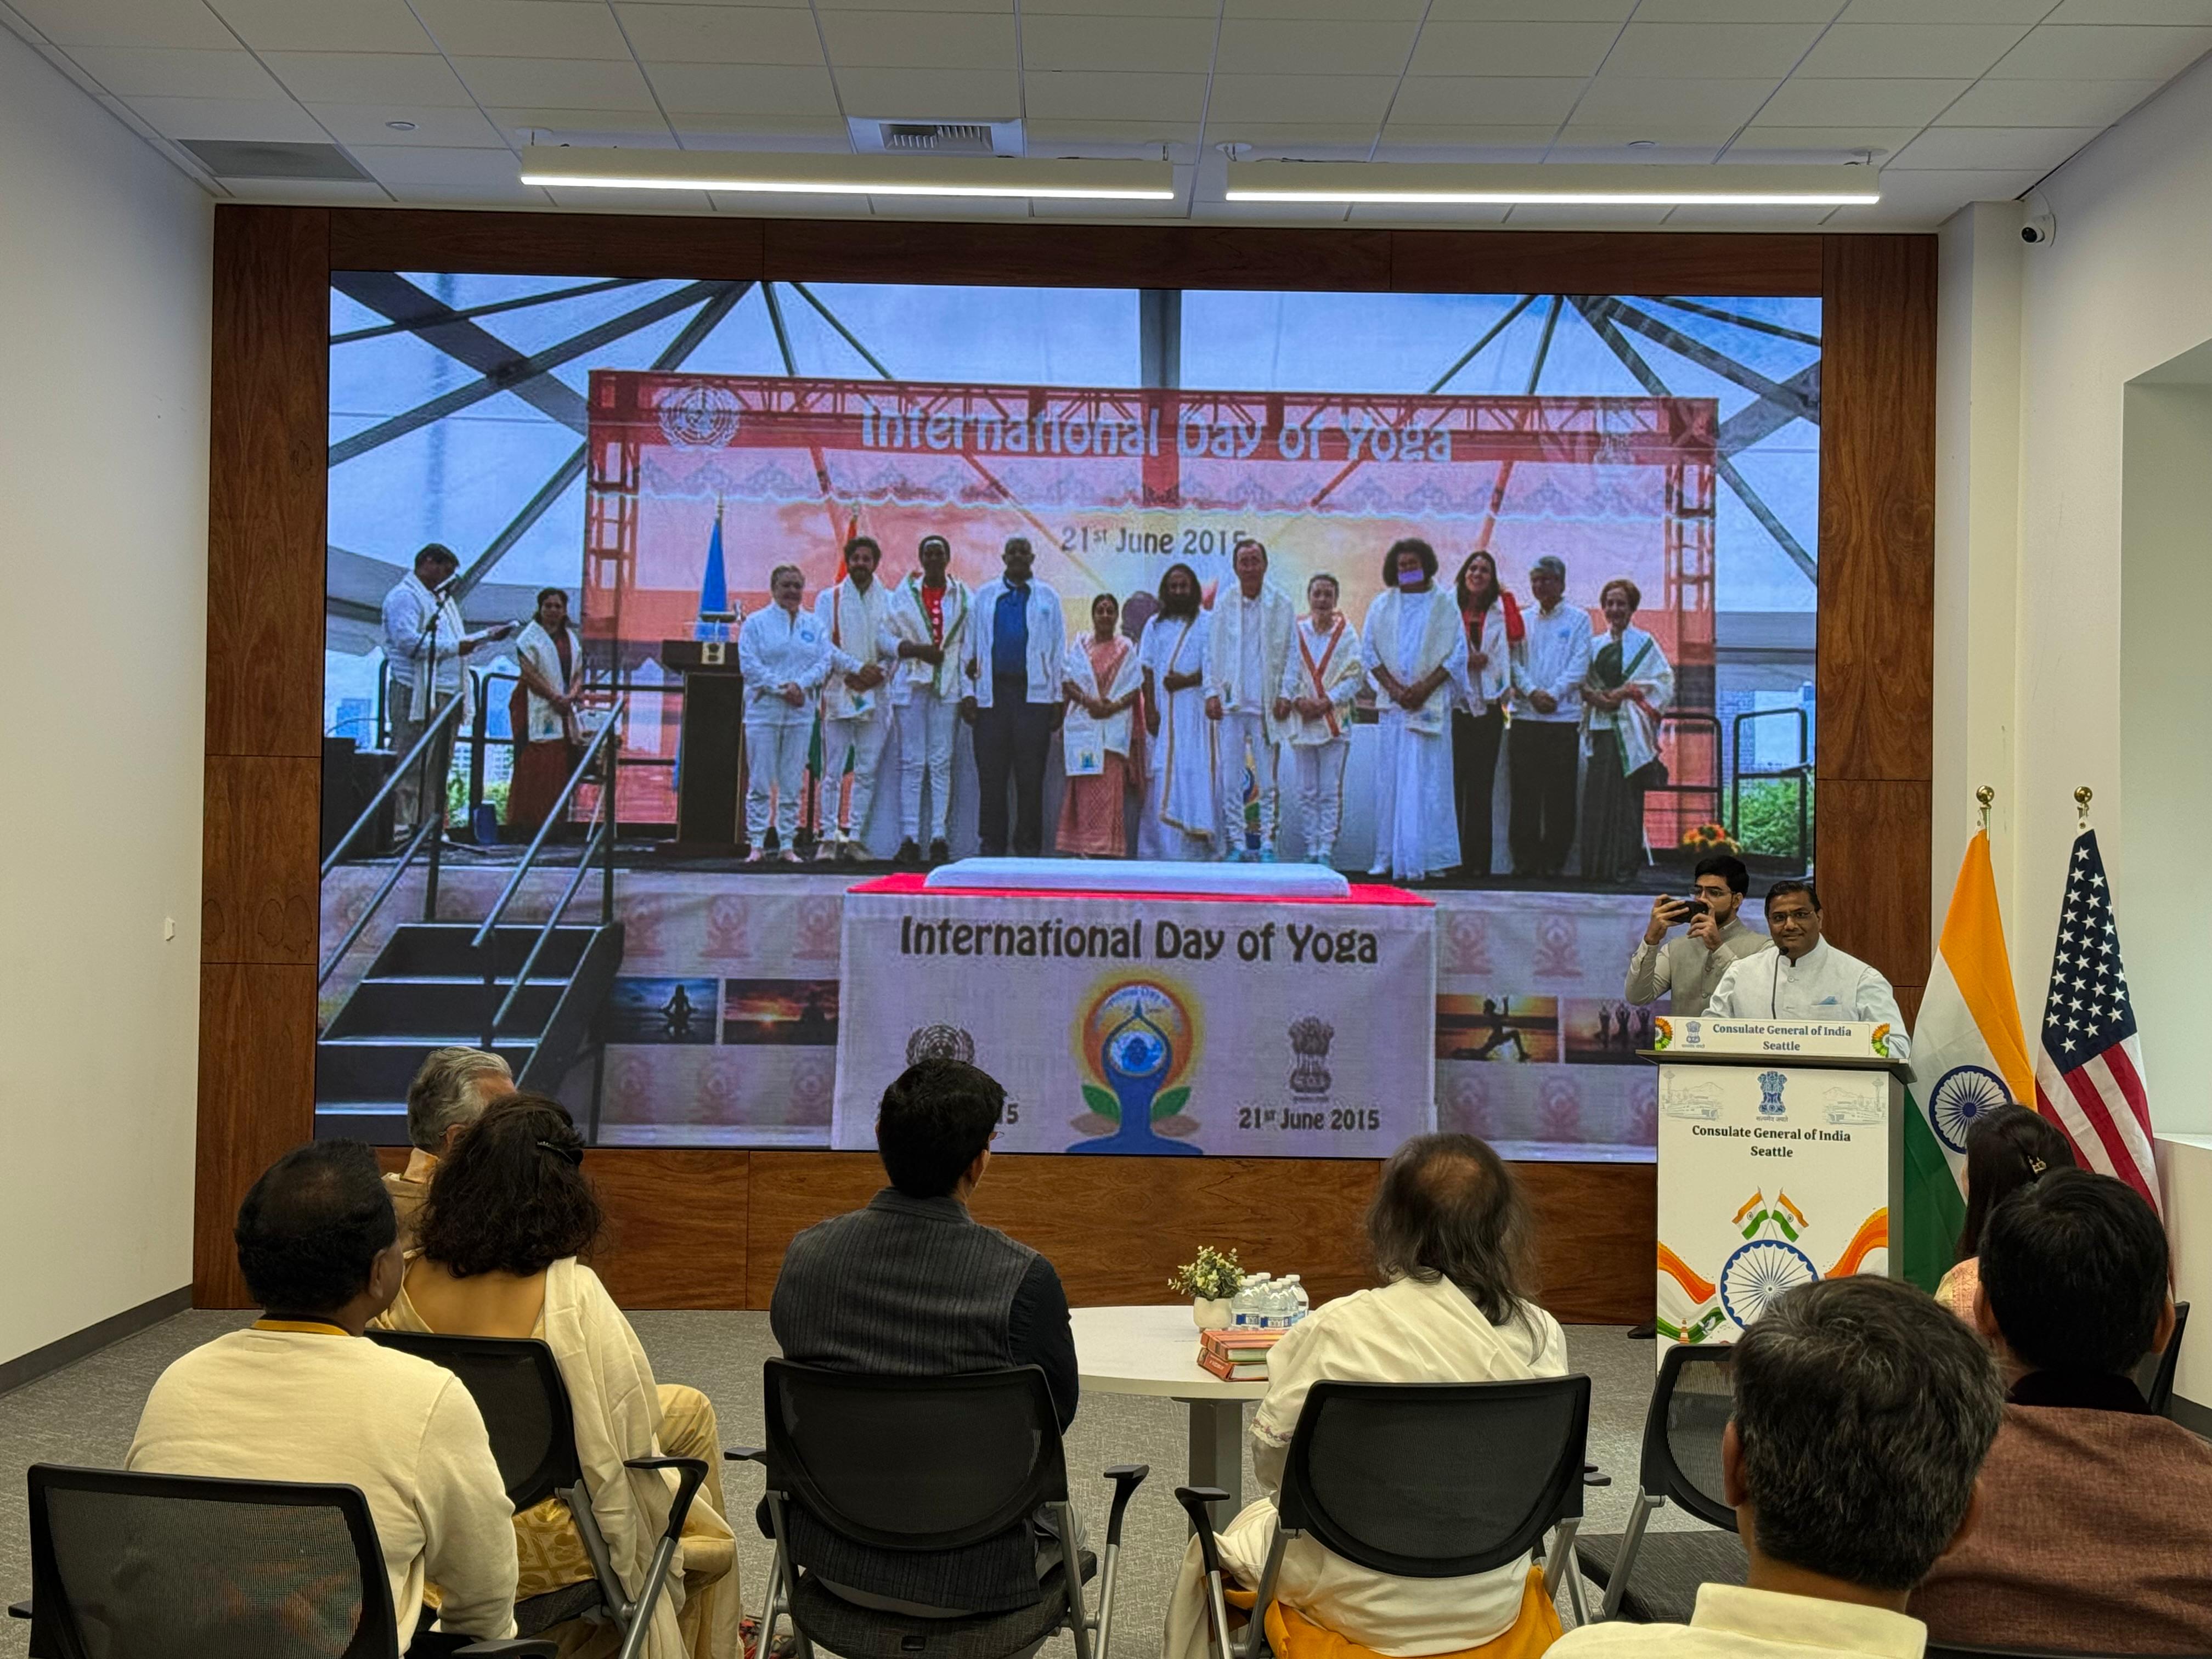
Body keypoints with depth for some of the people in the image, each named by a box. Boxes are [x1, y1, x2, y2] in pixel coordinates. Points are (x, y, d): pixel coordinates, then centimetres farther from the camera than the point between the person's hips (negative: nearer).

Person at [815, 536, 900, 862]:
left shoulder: (889, 601, 12)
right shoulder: (828, 599, 8)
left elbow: (895, 645, 8)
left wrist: (881, 671, -10)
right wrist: (856, 669, -13)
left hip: (876, 695, 2)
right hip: (838, 692, -2)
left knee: (868, 772, 0)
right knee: (833, 771, -4)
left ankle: (855, 836, 5)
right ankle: (827, 837, 0)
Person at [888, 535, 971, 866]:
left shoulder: (964, 596, 10)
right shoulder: (905, 593, 10)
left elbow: (970, 642, 7)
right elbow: (888, 637, 6)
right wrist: (918, 650, -11)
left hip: (948, 686, 0)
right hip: (911, 684, 0)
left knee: (941, 763, -1)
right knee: (911, 762, -2)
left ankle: (939, 837, 0)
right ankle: (909, 838, -2)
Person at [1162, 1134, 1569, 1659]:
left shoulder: (1337, 1330, -23)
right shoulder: (1542, 1335, -12)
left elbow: (1271, 1457, -10)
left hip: (1366, 1605, -4)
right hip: (1490, 1603, 4)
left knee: (1216, 1542, 25)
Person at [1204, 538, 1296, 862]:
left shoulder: (1282, 605, 5)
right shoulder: (1223, 605, 8)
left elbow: (1291, 653, 6)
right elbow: (1212, 652, 11)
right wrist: (1212, 693, 2)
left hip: (1265, 704, -1)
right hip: (1230, 703, 1)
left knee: (1267, 780, -1)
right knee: (1230, 780, 0)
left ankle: (1267, 844, 5)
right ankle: (1236, 844, 6)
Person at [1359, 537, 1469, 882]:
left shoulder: (1445, 607, 7)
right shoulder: (1382, 605, 12)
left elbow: (1458, 654, 2)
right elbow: (1369, 650, 7)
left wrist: (1425, 688, -10)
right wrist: (1394, 688, -6)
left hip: (1431, 705, -2)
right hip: (1392, 705, 2)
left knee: (1428, 781, -5)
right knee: (1390, 779, 0)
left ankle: (1429, 857, -5)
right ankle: (1387, 856, 2)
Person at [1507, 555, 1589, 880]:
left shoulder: (1578, 619, 7)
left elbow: (1580, 664, -2)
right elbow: (1514, 661, 6)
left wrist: (1553, 694, -14)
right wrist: (1532, 692, -11)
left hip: (1564, 716, -2)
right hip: (1525, 716, 2)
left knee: (1559, 792, -2)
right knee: (1524, 790, 1)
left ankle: (1553, 860, 3)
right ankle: (1524, 859, 6)